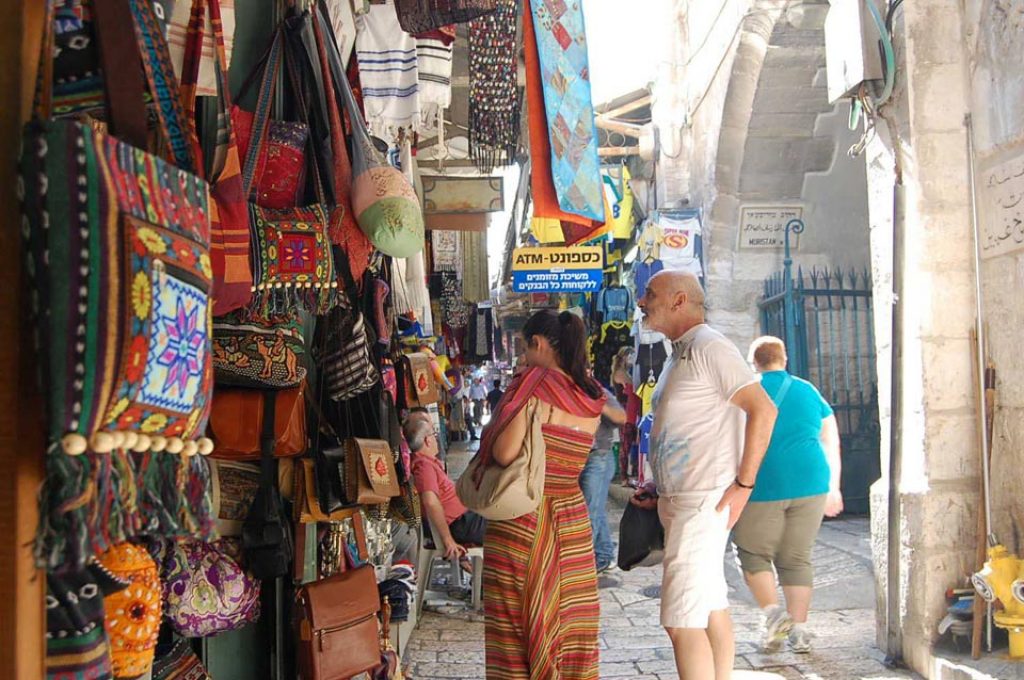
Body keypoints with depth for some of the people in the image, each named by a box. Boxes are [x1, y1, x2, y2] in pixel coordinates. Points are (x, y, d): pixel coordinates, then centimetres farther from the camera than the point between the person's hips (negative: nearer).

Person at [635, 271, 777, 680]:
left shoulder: (709, 347, -13)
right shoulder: (679, 354, 17)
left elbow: (763, 409, -21)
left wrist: (743, 485, -21)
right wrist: (660, 489, 16)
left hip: (703, 502, -10)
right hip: (679, 500, 10)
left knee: (682, 620, -10)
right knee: (711, 609, 15)